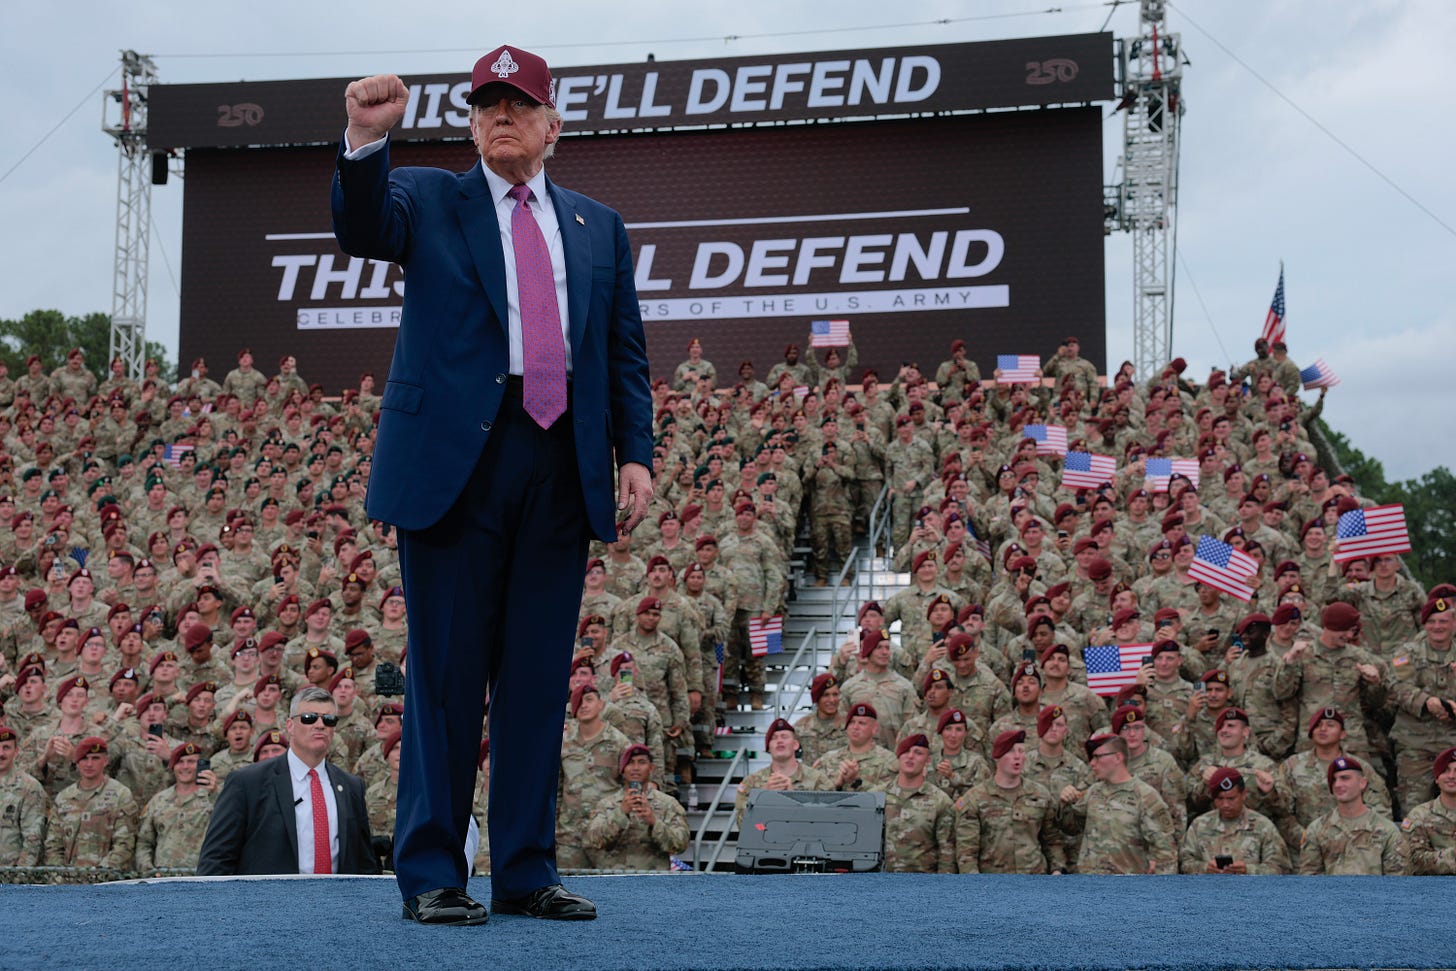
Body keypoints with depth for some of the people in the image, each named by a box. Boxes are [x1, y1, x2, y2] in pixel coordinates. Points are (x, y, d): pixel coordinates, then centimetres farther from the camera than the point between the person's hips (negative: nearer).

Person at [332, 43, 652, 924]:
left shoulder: (598, 227, 20)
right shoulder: (429, 200, 11)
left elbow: (626, 353, 16)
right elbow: (363, 228, -11)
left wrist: (637, 452, 3)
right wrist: (367, 140, -29)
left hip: (562, 469, 3)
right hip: (456, 456, -3)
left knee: (540, 678, 6)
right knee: (447, 675, -1)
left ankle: (527, 869, 14)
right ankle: (431, 875, 6)